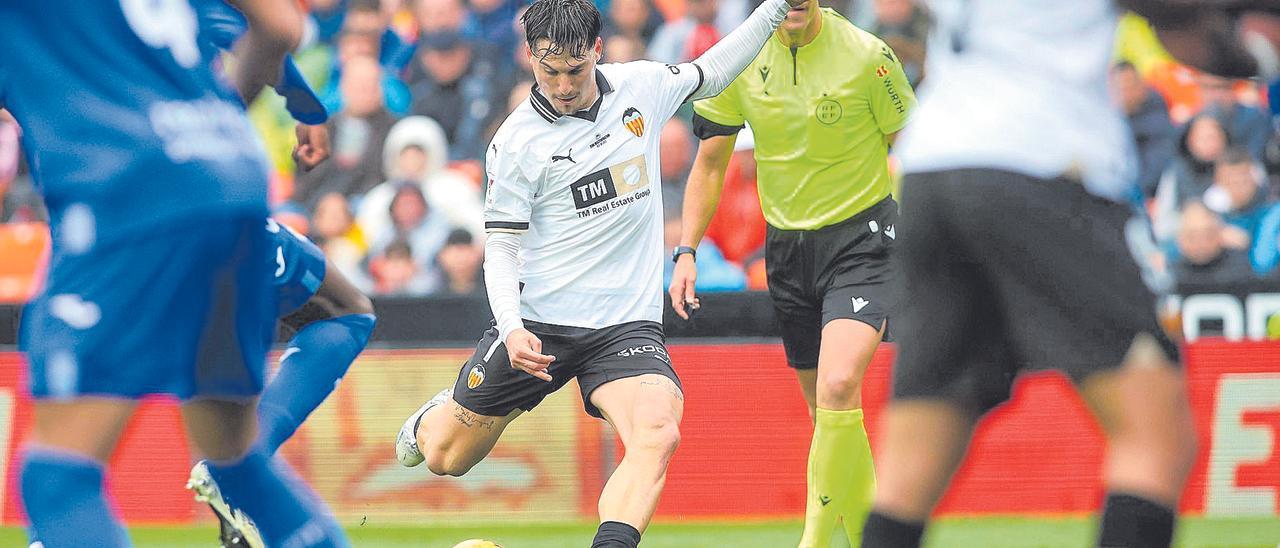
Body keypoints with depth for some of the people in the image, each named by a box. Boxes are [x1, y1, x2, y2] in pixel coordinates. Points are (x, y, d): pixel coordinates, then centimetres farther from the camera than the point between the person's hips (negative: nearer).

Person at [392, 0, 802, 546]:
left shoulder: (641, 86, 1)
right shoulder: (516, 142, -9)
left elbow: (711, 73, 22)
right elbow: (501, 248, -6)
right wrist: (512, 328, -22)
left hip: (627, 325, 1)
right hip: (538, 322, -1)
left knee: (658, 435, -29)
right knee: (444, 458, 11)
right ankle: (440, 415, 48)